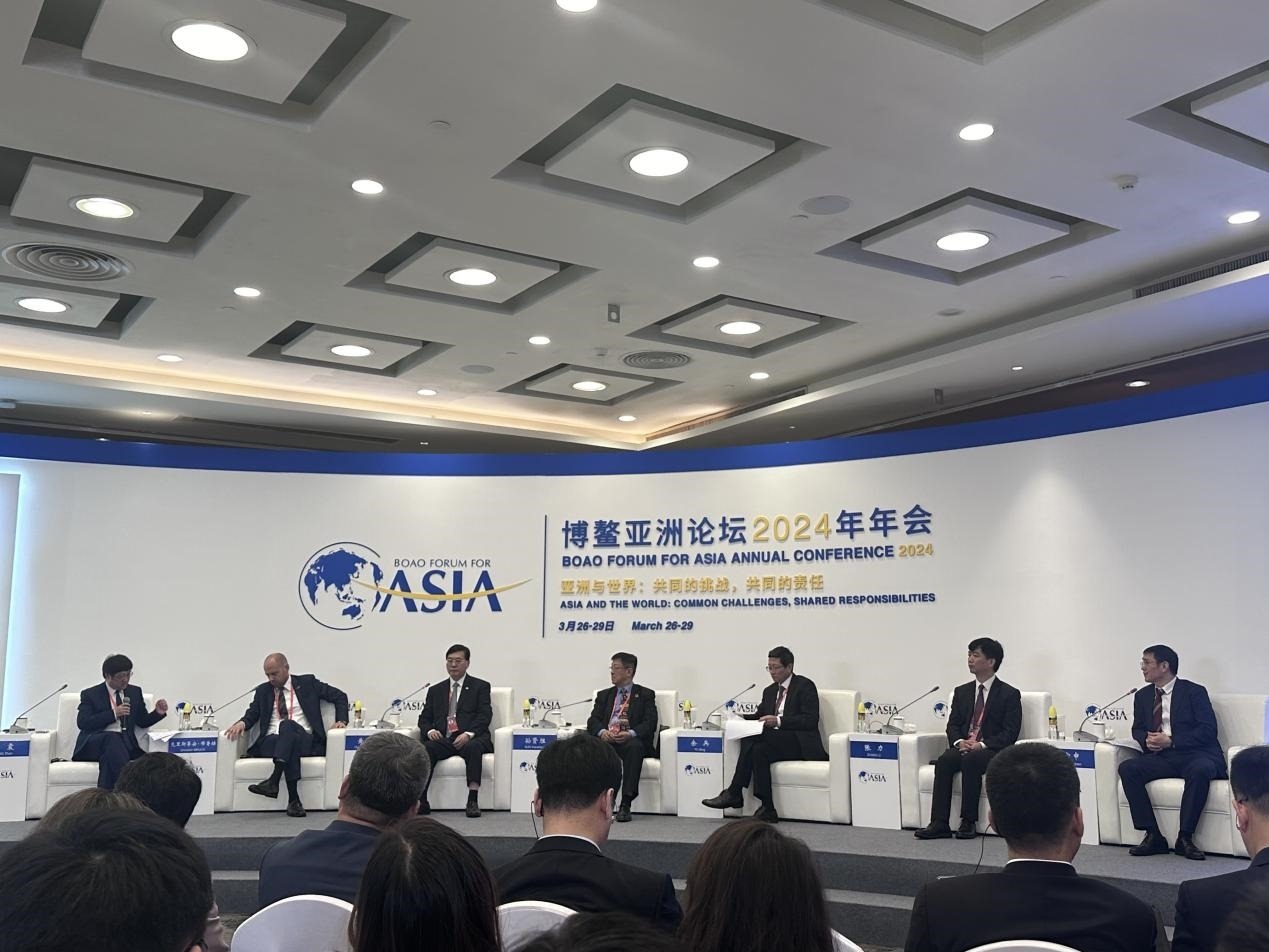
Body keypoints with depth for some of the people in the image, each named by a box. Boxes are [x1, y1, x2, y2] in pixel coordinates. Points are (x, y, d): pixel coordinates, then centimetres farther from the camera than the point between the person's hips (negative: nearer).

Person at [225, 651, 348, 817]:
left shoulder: (307, 683, 13)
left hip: (305, 741, -1)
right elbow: (252, 714, 12)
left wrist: (341, 720, -2)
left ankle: (273, 782, -49)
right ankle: (293, 799, -42)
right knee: (291, 747, -37)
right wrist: (242, 723, -12)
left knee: (288, 725, -37)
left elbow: (340, 696, 14)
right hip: (271, 741, 2)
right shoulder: (263, 690, 21)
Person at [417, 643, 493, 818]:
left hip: (470, 739, -3)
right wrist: (430, 731, -5)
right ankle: (420, 801, -32)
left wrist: (468, 734, -18)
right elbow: (424, 718, 20)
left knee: (474, 747, -37)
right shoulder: (435, 690, 24)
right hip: (443, 739, 3)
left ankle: (473, 801, -39)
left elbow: (485, 716, 0)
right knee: (425, 749, -30)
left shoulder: (480, 687, 13)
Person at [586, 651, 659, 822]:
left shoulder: (645, 694, 14)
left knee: (634, 746, -39)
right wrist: (602, 732, -14)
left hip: (631, 740, -3)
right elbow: (593, 720, 11)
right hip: (606, 740, 3)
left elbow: (650, 723, 0)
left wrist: (630, 734, -21)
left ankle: (625, 805, -40)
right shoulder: (604, 695, 25)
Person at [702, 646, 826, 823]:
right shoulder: (770, 691, 23)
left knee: (753, 738, -29)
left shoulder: (805, 686, 0)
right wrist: (741, 718, -3)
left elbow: (811, 720, -12)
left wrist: (778, 721, -22)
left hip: (800, 744, -6)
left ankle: (734, 793, -26)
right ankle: (767, 809, -32)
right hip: (775, 743, 7)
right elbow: (759, 716, 20)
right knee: (758, 750, -30)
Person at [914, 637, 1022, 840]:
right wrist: (959, 742, -11)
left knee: (970, 760, -36)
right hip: (963, 747, 4)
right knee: (944, 760, -28)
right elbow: (952, 725, 13)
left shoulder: (1009, 694, 1)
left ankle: (968, 822, -30)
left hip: (992, 751, -4)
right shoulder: (962, 692, 17)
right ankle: (939, 824, -32)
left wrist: (982, 745, -20)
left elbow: (1010, 733, -7)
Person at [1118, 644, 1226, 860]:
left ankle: (1185, 838, -28)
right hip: (1160, 757, 5)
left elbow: (1208, 730, -9)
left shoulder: (1194, 692, 0)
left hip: (1194, 754, -5)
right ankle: (1153, 836, -21)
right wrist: (1147, 740, -3)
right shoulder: (1143, 696, 16)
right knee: (1127, 769, -22)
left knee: (1200, 770, -39)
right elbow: (1137, 729, 23)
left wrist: (1171, 741, -17)